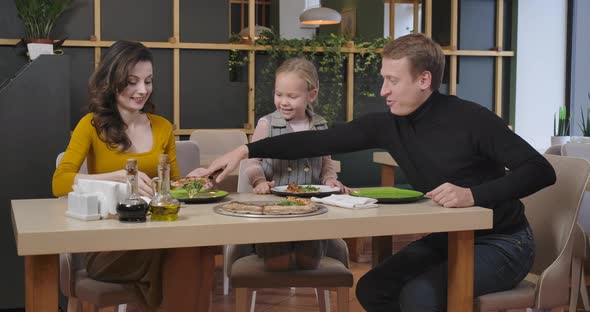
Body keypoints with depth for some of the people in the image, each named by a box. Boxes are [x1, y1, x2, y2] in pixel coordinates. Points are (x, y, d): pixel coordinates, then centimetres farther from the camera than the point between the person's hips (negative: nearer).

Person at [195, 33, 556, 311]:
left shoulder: (471, 120, -21)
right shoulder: (387, 124, -5)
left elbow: (541, 171, -22)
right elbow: (320, 141, -5)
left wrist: (473, 195, -35)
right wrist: (247, 150, -11)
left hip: (502, 242, -6)